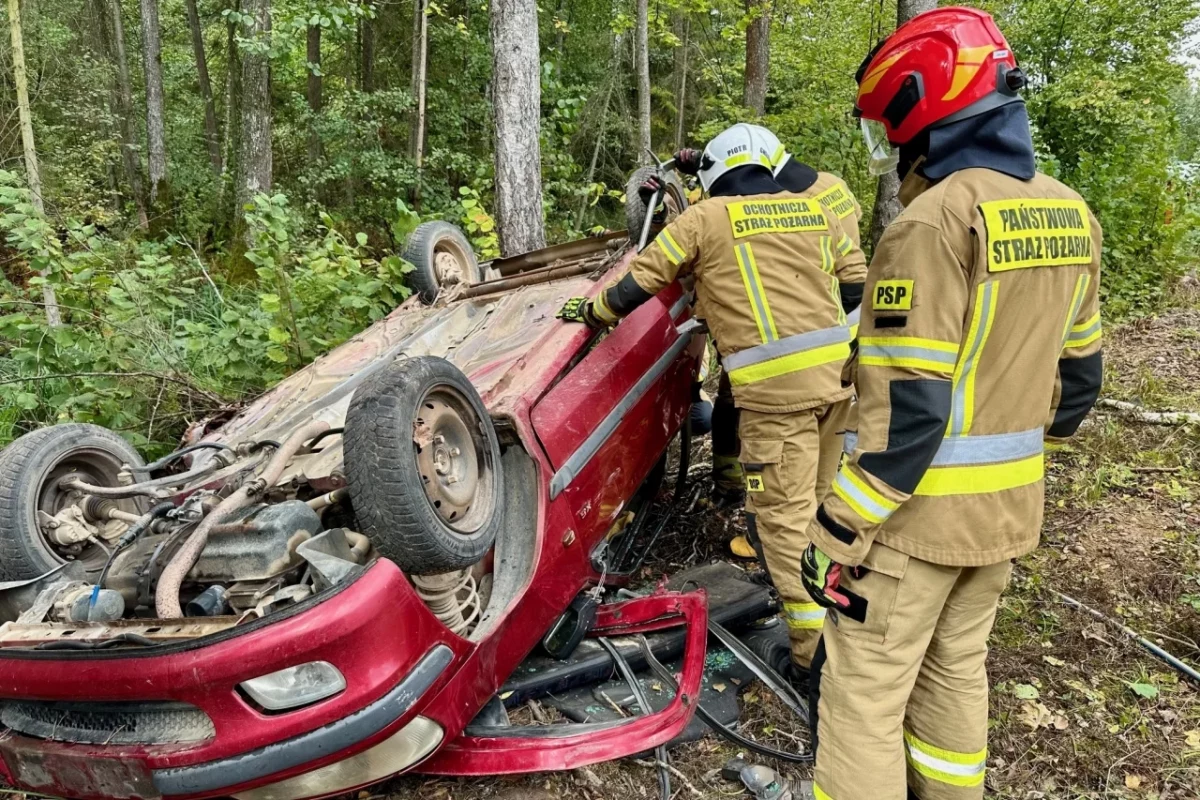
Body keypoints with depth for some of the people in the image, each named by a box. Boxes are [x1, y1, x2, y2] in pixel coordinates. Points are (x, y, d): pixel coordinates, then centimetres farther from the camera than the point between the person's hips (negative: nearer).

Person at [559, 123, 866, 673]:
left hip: (777, 385, -6)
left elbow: (640, 280, 6)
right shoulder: (816, 210, 17)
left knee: (786, 514, 0)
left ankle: (817, 649, 1)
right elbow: (858, 285, 18)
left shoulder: (706, 217, 4)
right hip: (839, 371, 6)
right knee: (825, 502, 18)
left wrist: (593, 310, 23)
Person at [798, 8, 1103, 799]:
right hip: (1009, 508, 8)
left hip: (920, 512, -8)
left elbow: (908, 407, -24)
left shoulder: (935, 219, -20)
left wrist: (840, 531, -17)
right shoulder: (1069, 215, 6)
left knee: (866, 691, 6)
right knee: (958, 670, 23)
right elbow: (1076, 377, 13)